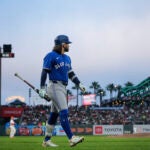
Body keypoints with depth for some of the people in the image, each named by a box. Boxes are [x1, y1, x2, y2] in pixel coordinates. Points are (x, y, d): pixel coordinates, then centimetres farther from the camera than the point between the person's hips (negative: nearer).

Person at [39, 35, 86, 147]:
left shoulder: (67, 58, 19)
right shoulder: (51, 56, -7)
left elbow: (71, 73, 25)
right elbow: (44, 72, -12)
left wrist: (79, 84, 14)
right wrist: (42, 88, -20)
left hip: (63, 88, 9)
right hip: (55, 86, -9)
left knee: (54, 114, 11)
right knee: (64, 112, -17)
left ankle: (47, 140, 17)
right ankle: (71, 138, -25)